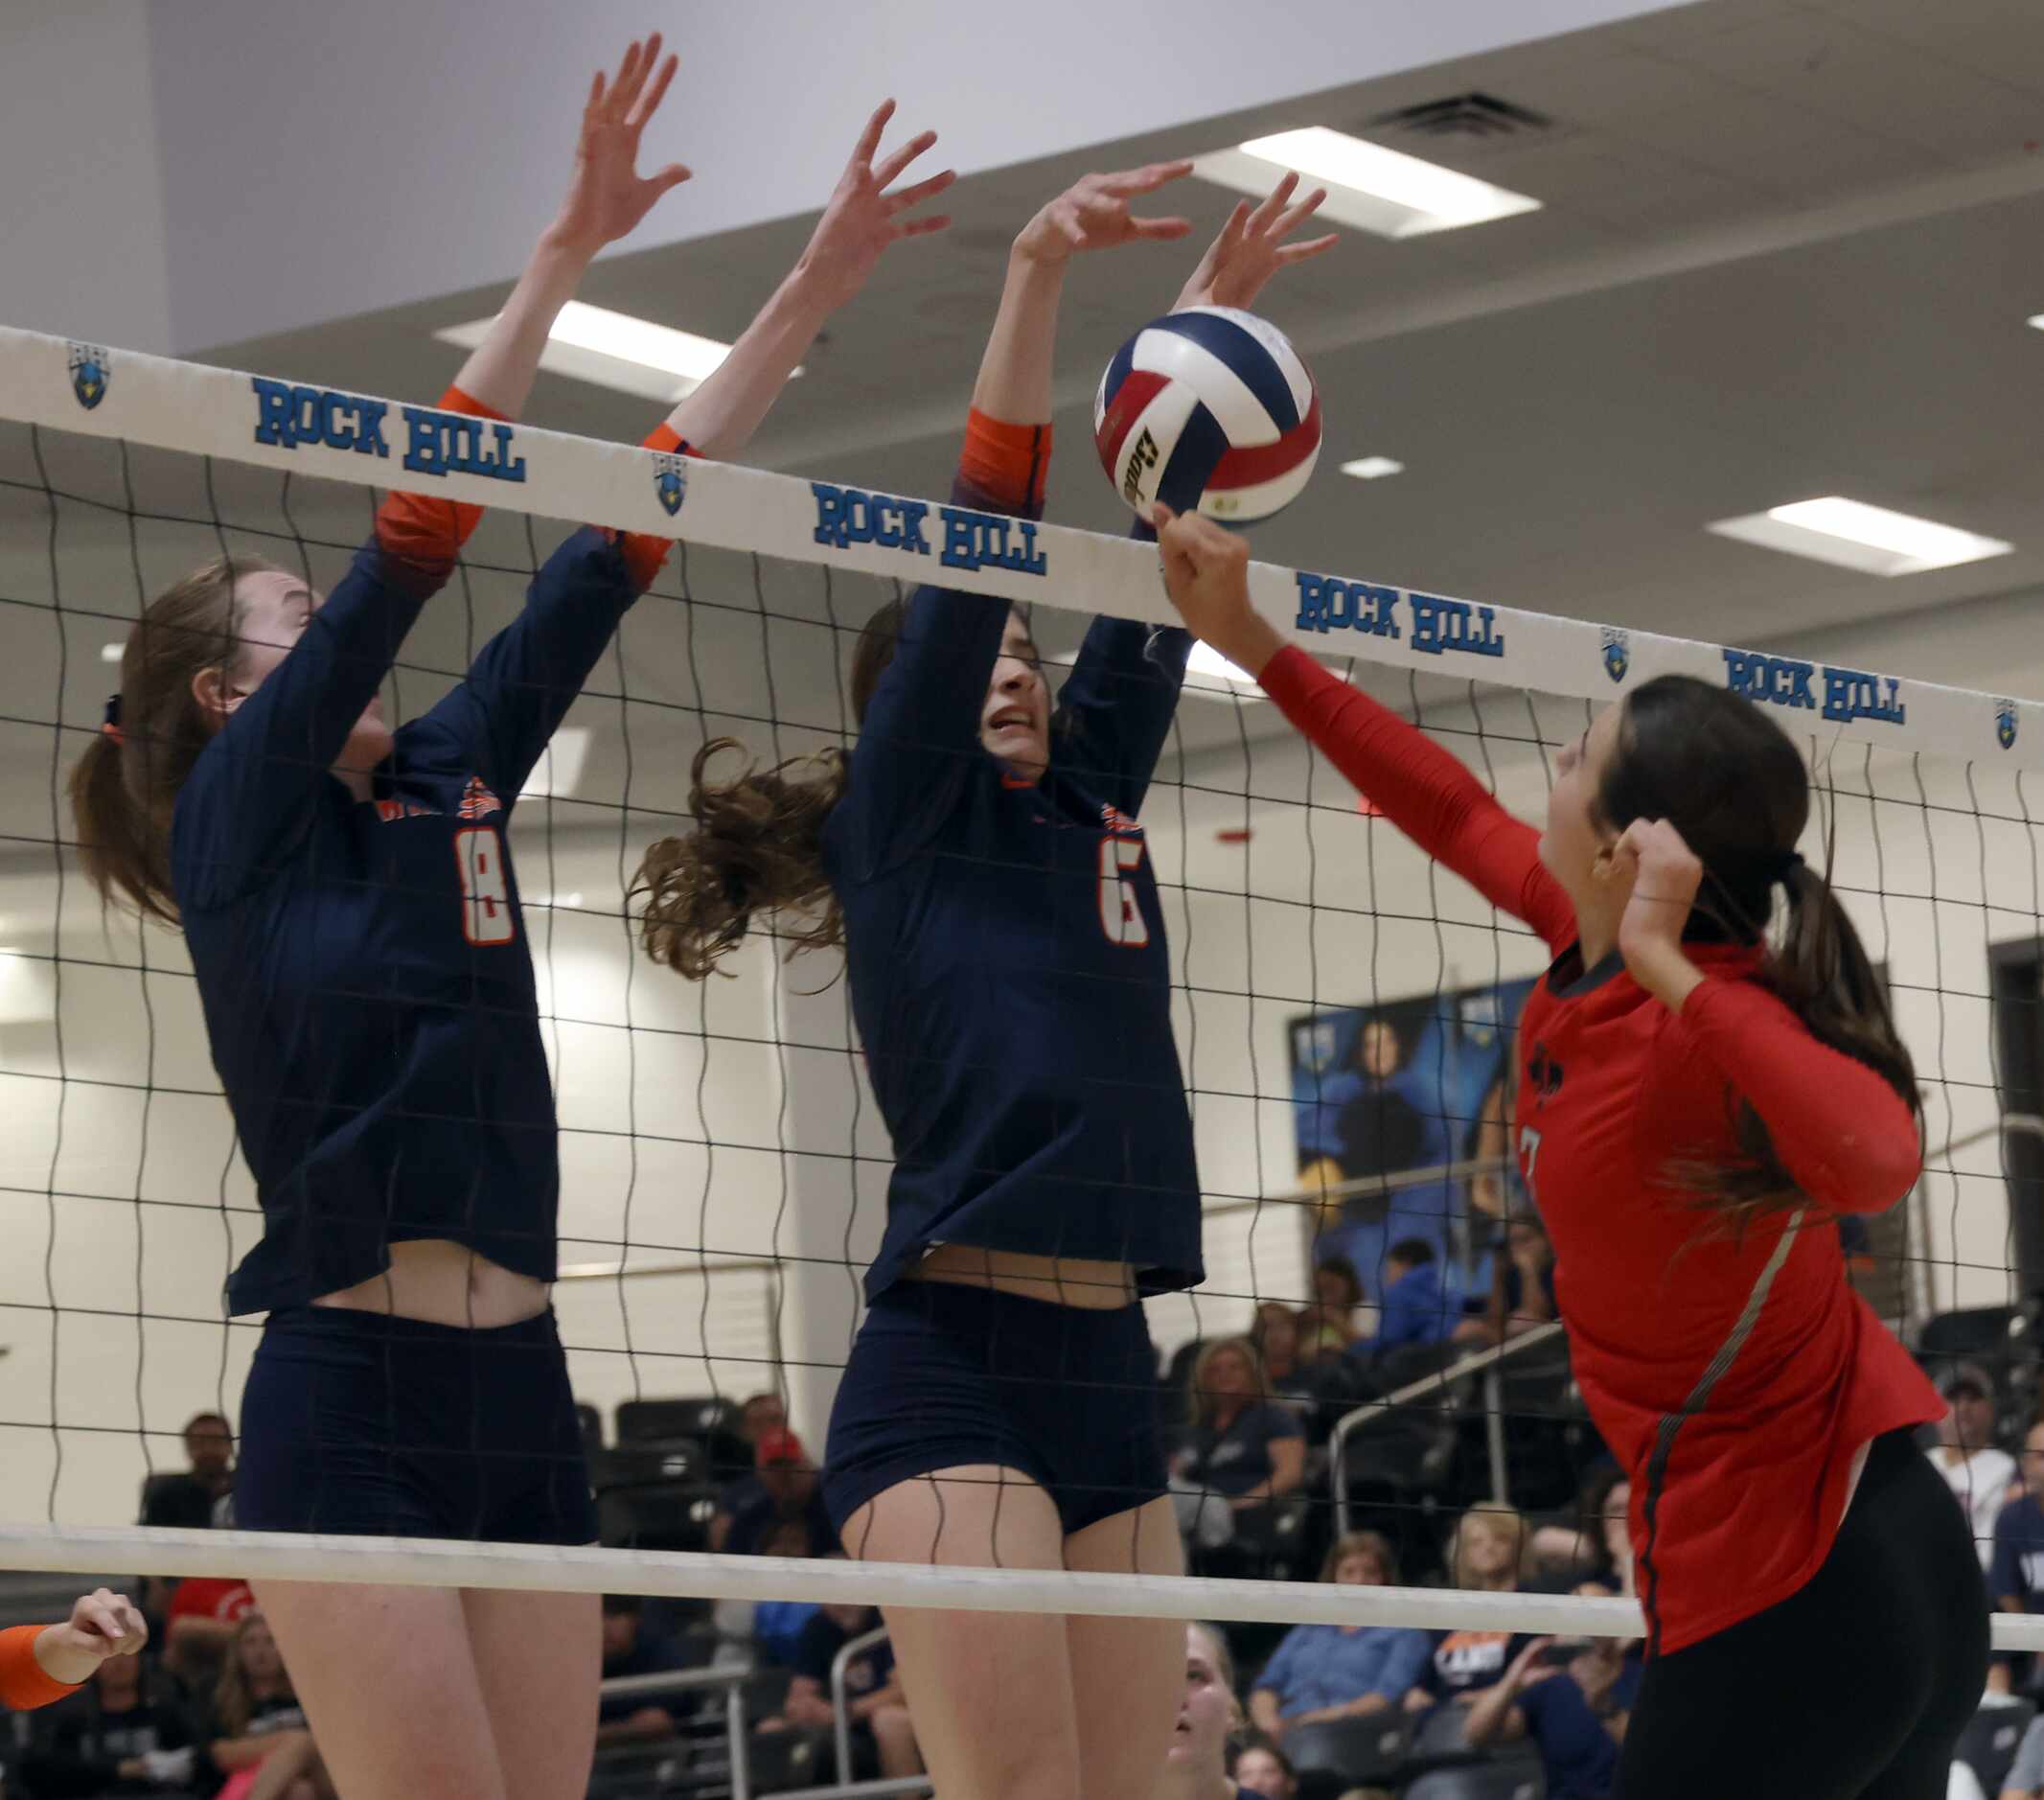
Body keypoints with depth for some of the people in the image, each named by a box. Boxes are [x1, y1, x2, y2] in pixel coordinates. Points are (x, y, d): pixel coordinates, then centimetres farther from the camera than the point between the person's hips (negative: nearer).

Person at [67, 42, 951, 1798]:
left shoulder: (445, 784, 17)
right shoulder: (238, 815, -1)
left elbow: (619, 545, 15)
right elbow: (418, 534, -9)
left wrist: (816, 289, 13)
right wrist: (562, 251, -12)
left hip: (521, 1403, 7)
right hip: (349, 1407, -7)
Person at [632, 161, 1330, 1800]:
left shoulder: (1093, 802, 20)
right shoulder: (903, 817, 4)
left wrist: (1209, 320, 19)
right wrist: (1038, 276, -12)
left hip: (1112, 1377, 7)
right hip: (952, 1373, -7)